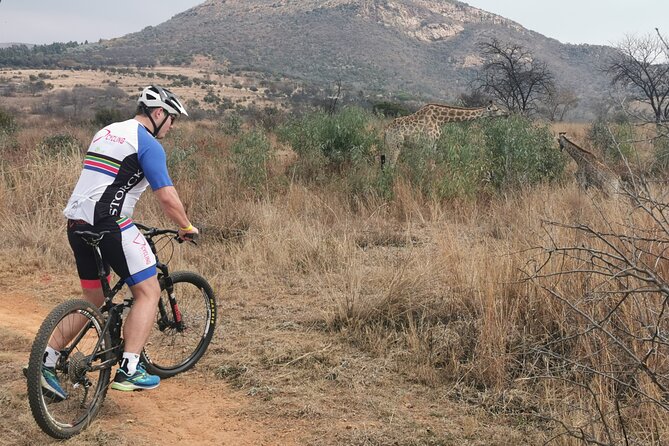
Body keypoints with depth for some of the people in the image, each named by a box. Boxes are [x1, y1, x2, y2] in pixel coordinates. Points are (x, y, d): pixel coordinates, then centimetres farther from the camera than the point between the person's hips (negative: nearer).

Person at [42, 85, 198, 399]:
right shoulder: (148, 144, -7)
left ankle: (46, 360, 17)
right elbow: (167, 197, -11)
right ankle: (129, 370, -4)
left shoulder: (106, 133, 21)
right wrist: (187, 228, 5)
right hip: (109, 225, -9)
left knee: (93, 300, 19)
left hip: (77, 223, 9)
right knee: (148, 291, 2)